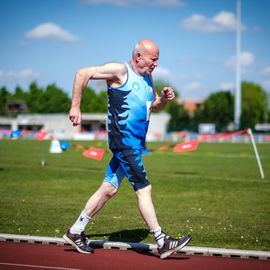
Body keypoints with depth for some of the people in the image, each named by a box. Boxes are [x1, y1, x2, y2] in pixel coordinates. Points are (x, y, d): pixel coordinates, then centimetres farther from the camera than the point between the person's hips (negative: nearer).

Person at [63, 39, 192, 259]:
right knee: (144, 189, -8)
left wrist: (164, 98, 5)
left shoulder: (147, 77, 17)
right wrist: (75, 107, -13)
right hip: (124, 140, -9)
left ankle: (75, 232, 20)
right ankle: (162, 243, -5)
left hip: (136, 143, 9)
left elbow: (155, 106, 28)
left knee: (109, 189, 11)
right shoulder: (120, 71, -9)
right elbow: (83, 73, -10)